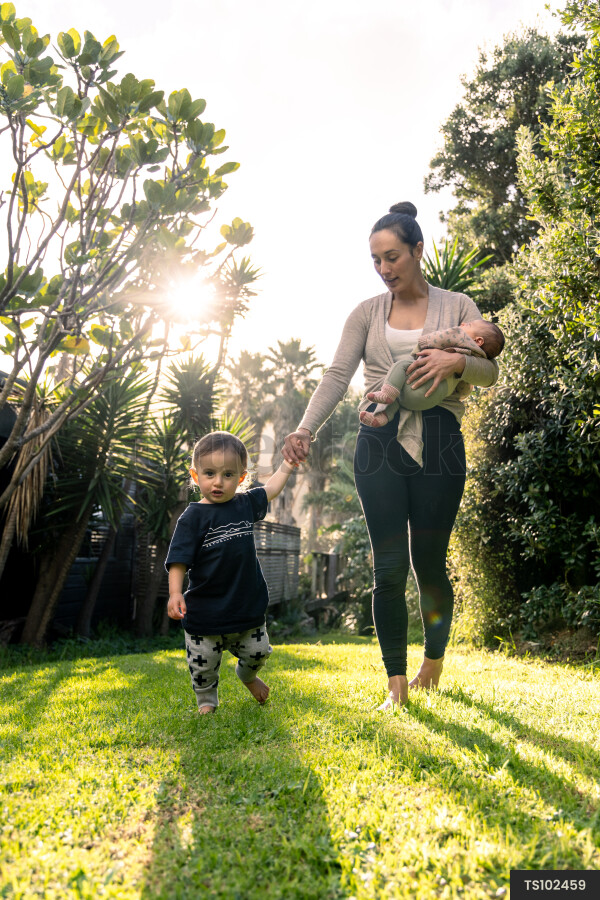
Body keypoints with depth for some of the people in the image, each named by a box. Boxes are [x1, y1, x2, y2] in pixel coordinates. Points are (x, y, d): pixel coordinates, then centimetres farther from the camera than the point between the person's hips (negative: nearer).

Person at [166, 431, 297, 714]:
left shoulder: (245, 504, 3)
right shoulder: (193, 517, -12)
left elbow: (270, 489, 22)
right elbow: (179, 560, -16)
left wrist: (288, 463, 26)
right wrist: (175, 593, -28)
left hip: (247, 607, 4)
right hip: (205, 613, -4)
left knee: (257, 653, 16)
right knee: (203, 664, 6)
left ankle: (247, 676, 49)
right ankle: (207, 701, 34)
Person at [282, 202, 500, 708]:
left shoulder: (457, 306, 10)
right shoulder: (367, 313, 12)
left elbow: (490, 372, 2)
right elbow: (338, 375, 0)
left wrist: (455, 361, -20)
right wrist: (306, 429, -16)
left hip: (437, 444, -1)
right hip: (379, 443, 1)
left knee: (429, 565, 4)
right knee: (389, 568, -4)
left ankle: (434, 662, 30)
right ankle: (397, 686, 7)